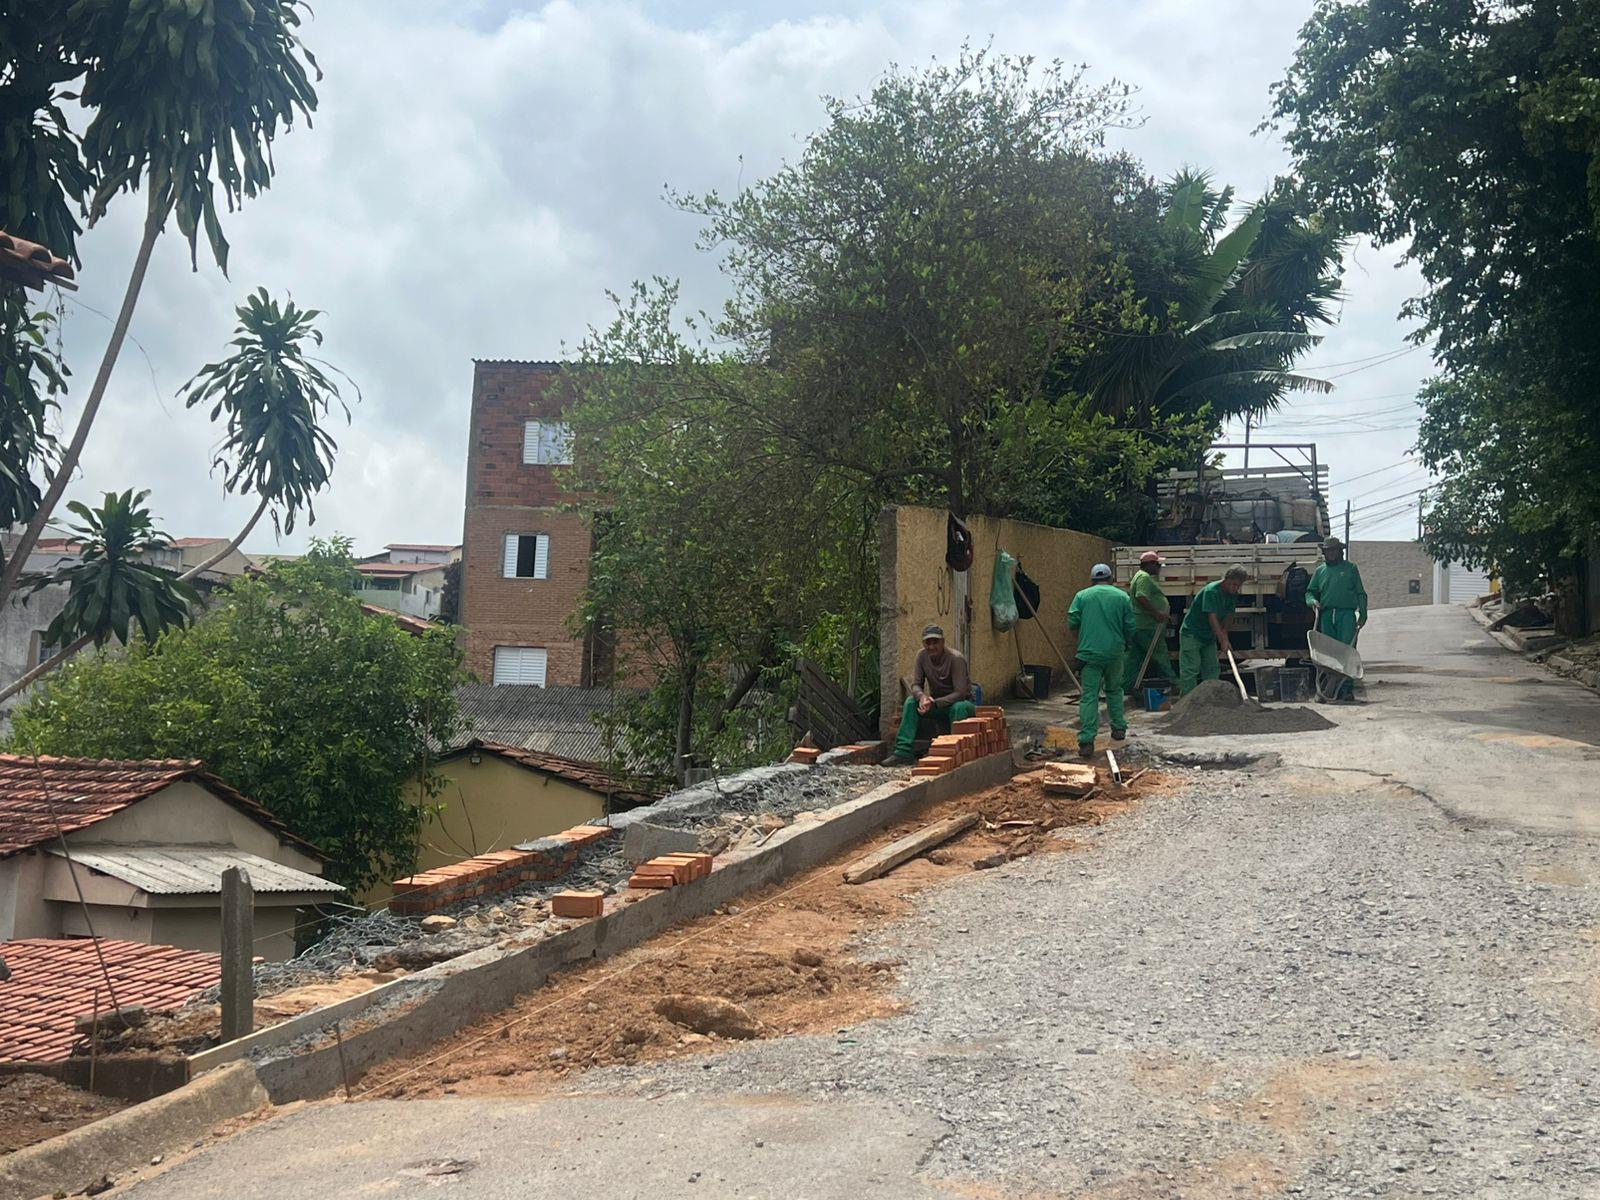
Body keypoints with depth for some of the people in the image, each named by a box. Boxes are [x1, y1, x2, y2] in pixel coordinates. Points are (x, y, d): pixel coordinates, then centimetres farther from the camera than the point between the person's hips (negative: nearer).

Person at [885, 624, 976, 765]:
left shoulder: (956, 658, -23)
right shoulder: (922, 656, -7)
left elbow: (960, 693, -27)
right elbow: (916, 685, -5)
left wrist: (934, 703, -38)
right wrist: (922, 696, -30)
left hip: (962, 702, -5)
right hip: (936, 703, 5)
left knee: (959, 707, -39)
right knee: (911, 702, -20)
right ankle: (904, 751, -24)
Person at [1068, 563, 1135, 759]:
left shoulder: (1082, 596, 2)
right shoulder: (1123, 597, 4)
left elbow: (1072, 622, -2)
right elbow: (1130, 627, 3)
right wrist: (1126, 642, 24)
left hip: (1090, 652, -2)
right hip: (1115, 652, 2)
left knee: (1089, 696, -4)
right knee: (1114, 690, 24)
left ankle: (1086, 741, -13)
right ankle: (1119, 728, 29)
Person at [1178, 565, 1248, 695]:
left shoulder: (1233, 595, 2)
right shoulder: (1211, 591, -24)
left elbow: (1226, 616, 7)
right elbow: (1212, 617, -29)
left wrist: (1224, 634, -11)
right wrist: (1223, 639, -32)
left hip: (1209, 636, 8)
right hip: (1191, 634, -8)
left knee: (1212, 668, 7)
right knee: (1190, 669, -10)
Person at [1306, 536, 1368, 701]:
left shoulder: (1350, 568, 11)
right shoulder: (1320, 571, 17)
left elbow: (1360, 593, 10)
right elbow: (1310, 592, 20)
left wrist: (1362, 614, 2)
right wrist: (1313, 601, -2)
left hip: (1346, 614, -3)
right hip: (1326, 616, 3)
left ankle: (1347, 688, -12)